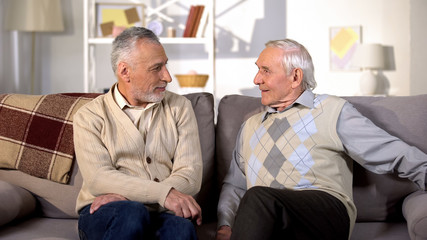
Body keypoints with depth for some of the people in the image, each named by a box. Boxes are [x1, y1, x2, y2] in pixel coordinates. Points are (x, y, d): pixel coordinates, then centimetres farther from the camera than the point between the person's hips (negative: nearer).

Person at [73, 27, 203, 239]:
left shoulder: (179, 107, 12)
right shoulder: (90, 116, 6)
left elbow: (191, 176, -1)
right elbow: (97, 178, -9)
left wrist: (125, 195, -14)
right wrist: (163, 192, -24)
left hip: (161, 214, 1)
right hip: (103, 215, 0)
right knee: (131, 213, -35)